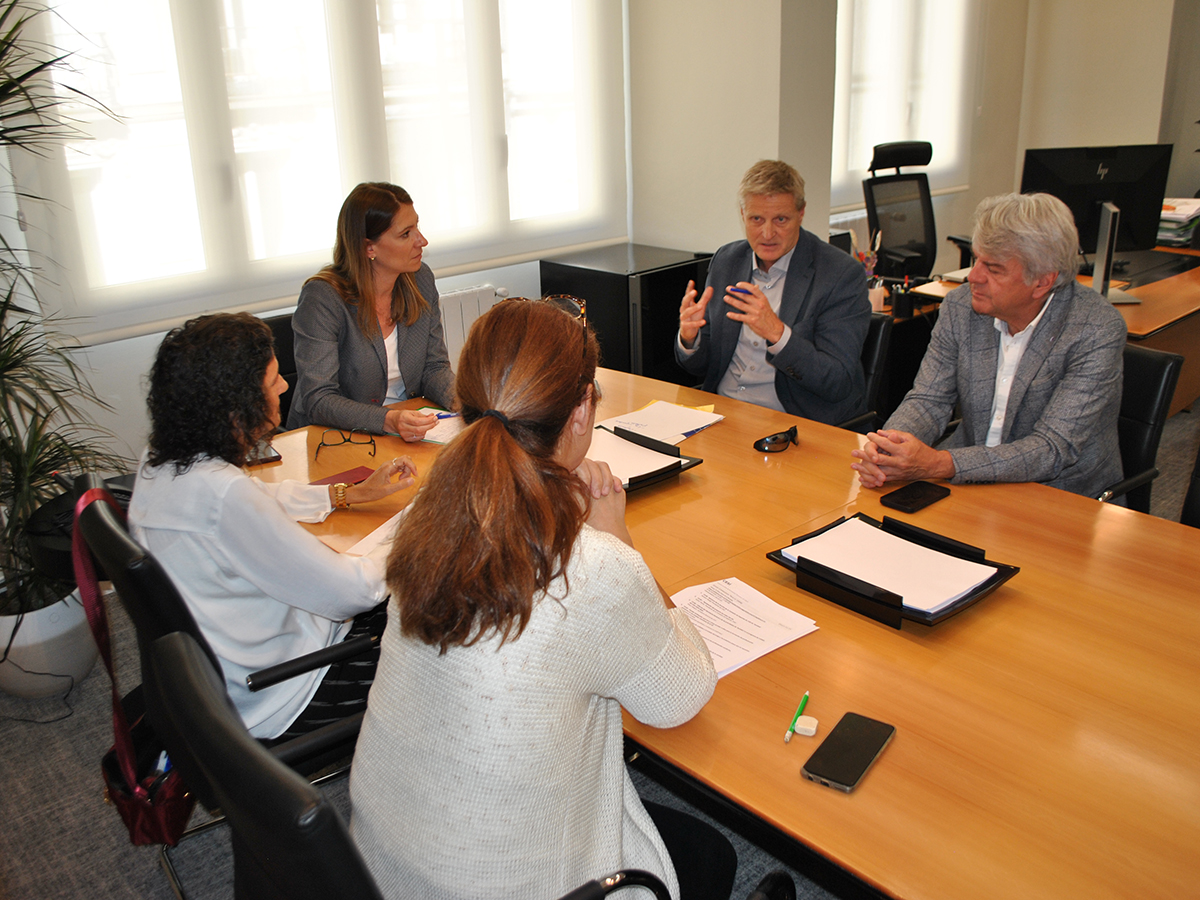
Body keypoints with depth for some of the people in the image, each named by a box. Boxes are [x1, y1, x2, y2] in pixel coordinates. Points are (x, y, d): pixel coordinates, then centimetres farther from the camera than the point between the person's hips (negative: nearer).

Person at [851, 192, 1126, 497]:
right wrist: (883, 449, -24)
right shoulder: (960, 306, -4)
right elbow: (928, 400, -1)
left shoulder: (1098, 331, -17)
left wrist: (938, 464, -35)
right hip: (968, 480, 4)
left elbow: (1054, 449, -23)